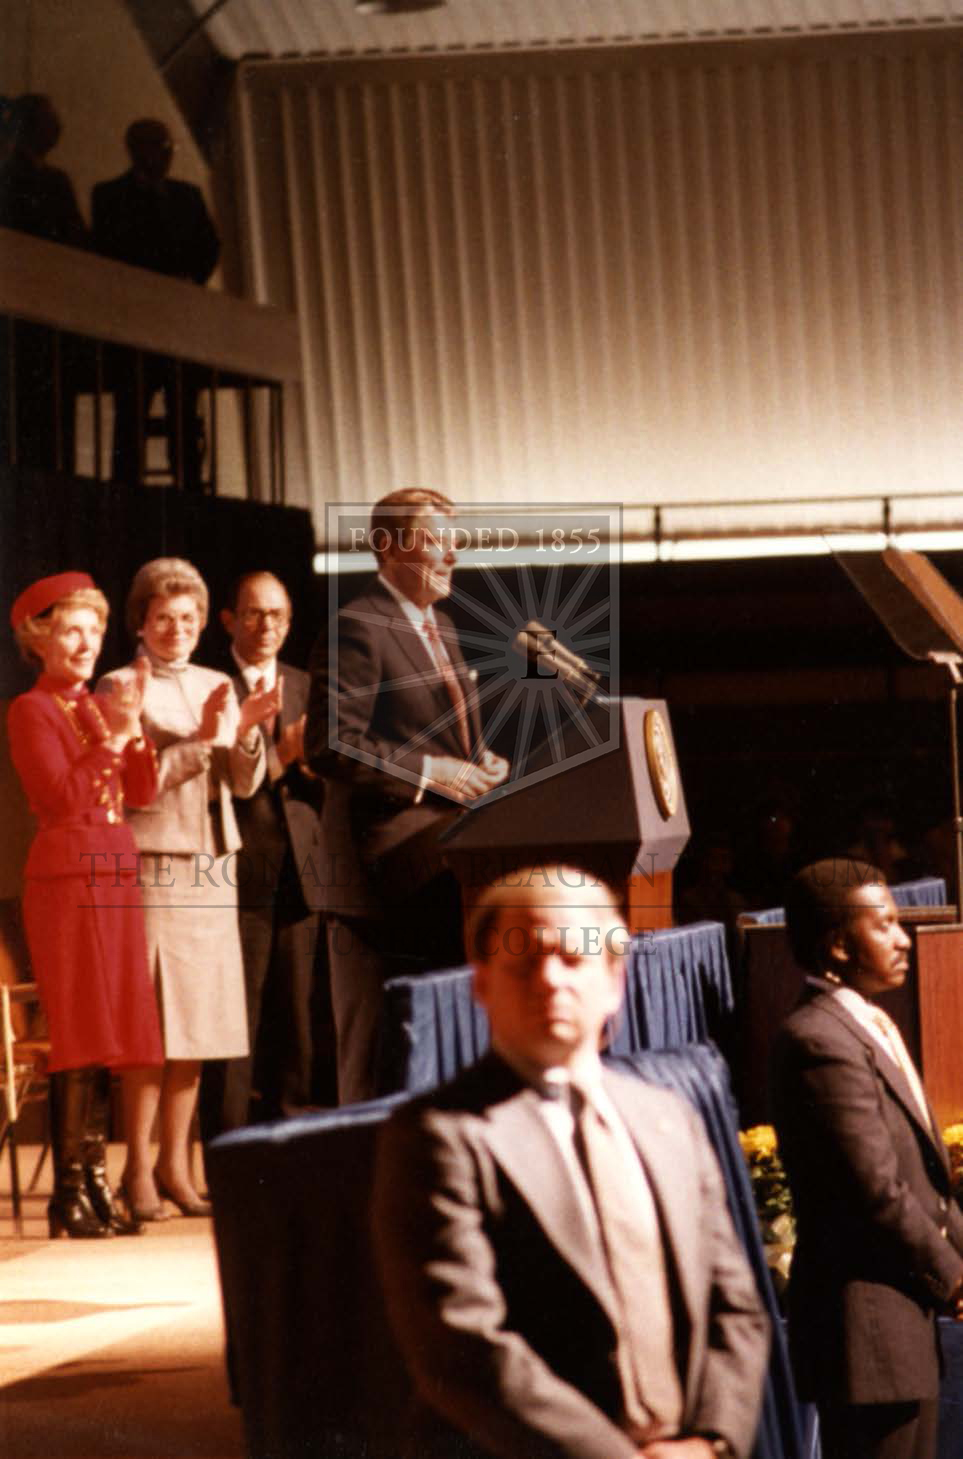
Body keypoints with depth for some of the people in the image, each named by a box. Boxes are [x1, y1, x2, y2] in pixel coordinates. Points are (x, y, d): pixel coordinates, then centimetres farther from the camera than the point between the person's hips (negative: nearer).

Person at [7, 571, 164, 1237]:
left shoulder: (101, 707, 16)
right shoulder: (31, 710, -4)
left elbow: (143, 792, 8)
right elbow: (58, 795, -15)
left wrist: (135, 727, -5)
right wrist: (111, 738, -15)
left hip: (117, 874, 7)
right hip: (66, 875, -7)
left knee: (113, 1031, 5)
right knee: (77, 1031, -8)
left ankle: (97, 1182, 9)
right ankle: (70, 1191, -6)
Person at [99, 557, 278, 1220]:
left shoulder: (214, 687, 15)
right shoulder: (122, 689, -3)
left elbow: (245, 784, 11)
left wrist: (247, 732, -7)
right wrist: (202, 741, -16)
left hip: (210, 868, 6)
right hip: (151, 865, -6)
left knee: (197, 1025, 6)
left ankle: (175, 1165, 13)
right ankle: (137, 1172, -3)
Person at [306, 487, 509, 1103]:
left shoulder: (441, 627, 19)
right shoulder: (356, 631, -11)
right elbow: (329, 747, -19)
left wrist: (479, 761, 10)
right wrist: (427, 771, -18)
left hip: (444, 862, 9)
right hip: (388, 865, -9)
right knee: (377, 1056, -4)